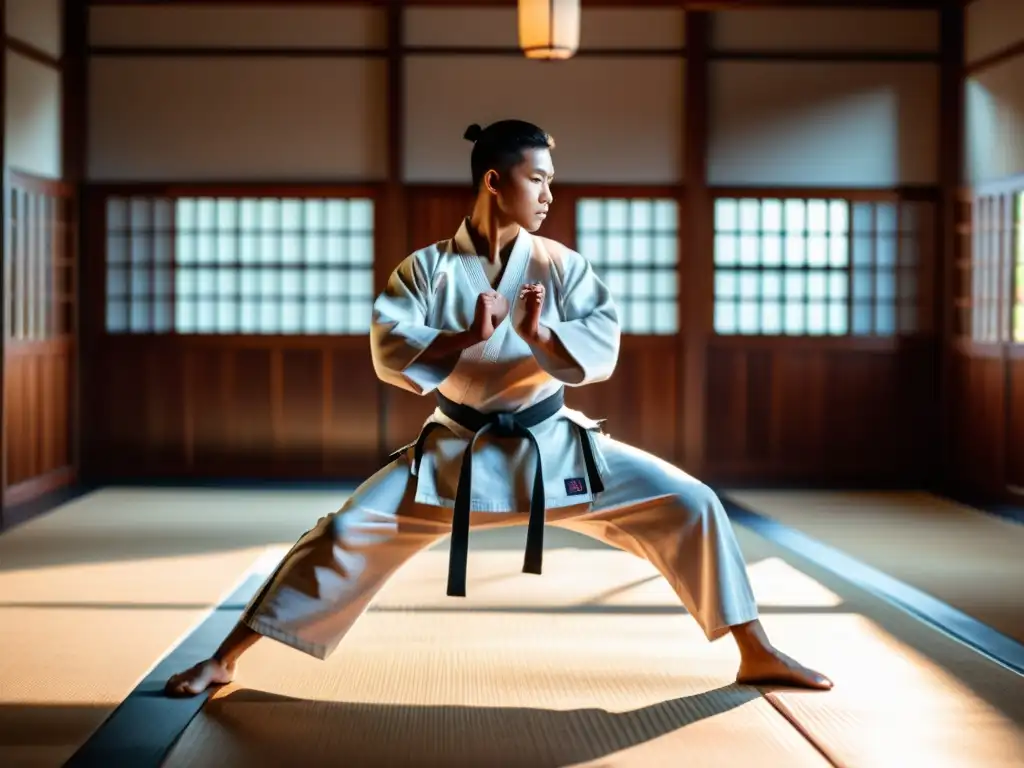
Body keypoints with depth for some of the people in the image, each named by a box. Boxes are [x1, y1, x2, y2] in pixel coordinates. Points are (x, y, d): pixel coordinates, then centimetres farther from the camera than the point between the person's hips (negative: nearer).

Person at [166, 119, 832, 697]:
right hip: (457, 450, -1)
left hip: (554, 445, 2)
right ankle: (224, 660, 0)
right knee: (348, 534, -13)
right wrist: (466, 338, -27)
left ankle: (758, 655, 6)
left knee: (689, 506, -8)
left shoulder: (561, 265, -3)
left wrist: (543, 334, -29)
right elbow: (388, 351, -14)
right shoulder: (429, 267, -6)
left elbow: (604, 349, -11)